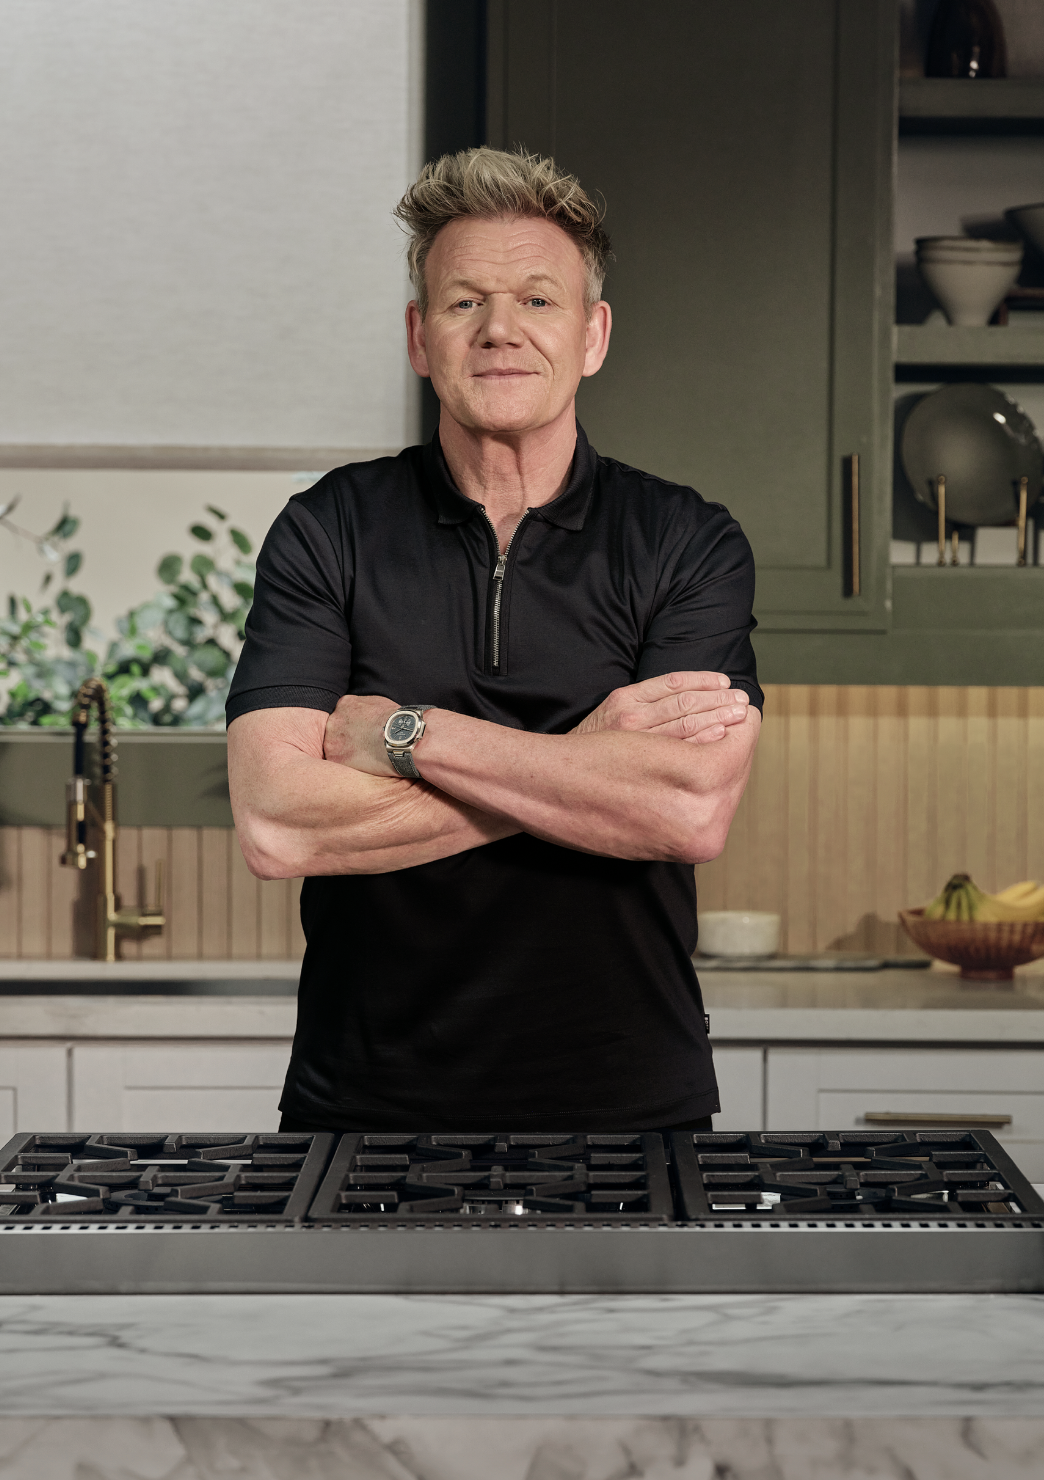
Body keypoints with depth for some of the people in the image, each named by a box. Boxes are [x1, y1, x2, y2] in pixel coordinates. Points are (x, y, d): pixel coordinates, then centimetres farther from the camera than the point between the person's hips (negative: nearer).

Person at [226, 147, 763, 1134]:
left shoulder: (690, 544, -1)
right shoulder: (326, 534, -1)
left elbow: (694, 811, -17)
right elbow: (276, 825, -14)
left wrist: (408, 735, -15)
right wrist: (583, 762, -15)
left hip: (631, 1107, 0)